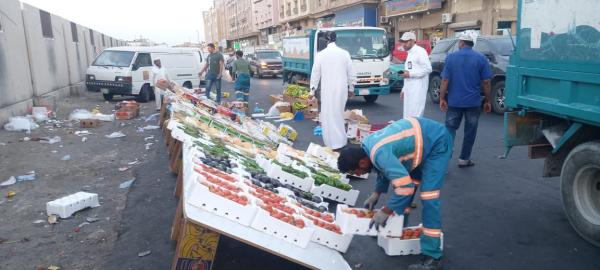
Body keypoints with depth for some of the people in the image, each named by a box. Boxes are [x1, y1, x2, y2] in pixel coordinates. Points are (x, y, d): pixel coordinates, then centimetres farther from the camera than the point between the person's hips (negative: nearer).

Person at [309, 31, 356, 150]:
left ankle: (333, 143, 2)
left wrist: (312, 90, 7)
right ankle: (340, 140, 20)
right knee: (338, 114, 14)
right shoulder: (345, 53, 2)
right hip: (342, 88, 3)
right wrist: (351, 88, 17)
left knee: (329, 115, 2)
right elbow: (351, 73, 6)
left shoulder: (320, 54, -2)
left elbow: (315, 74, 0)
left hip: (327, 89, -2)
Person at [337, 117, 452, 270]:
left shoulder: (380, 154, -33)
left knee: (428, 197, -14)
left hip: (437, 142, -10)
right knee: (404, 176, 13)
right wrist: (376, 194, 11)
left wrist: (386, 212, -22)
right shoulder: (368, 146, -3)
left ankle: (432, 257, -9)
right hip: (422, 138, 10)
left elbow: (406, 187, -32)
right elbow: (385, 170, 16)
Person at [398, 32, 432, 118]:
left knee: (414, 117, -14)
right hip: (409, 90, 9)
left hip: (418, 90, -9)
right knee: (407, 117, 8)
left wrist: (410, 74, -18)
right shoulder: (410, 53, 22)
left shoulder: (420, 51, -7)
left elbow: (428, 68, -17)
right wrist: (404, 89, 21)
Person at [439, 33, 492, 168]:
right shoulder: (481, 58, -1)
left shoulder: (451, 57, -1)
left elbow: (445, 80, -5)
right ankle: (464, 159, 19)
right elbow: (486, 82, -3)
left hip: (454, 101, 0)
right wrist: (487, 101, 5)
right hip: (474, 102, 0)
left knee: (450, 129, 8)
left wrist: (442, 98, 1)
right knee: (470, 132, 11)